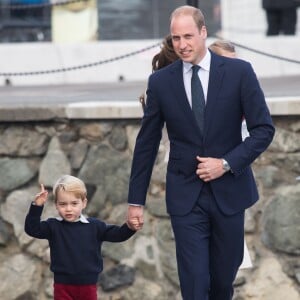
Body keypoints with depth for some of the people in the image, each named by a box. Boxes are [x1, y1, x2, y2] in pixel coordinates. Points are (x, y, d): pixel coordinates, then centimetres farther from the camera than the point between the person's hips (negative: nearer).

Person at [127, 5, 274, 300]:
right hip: (185, 197, 0)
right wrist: (136, 201, 4)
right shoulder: (160, 81, -1)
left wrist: (226, 163, -14)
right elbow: (146, 143, 5)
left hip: (229, 191, 0)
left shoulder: (238, 72, -5)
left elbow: (264, 129, -3)